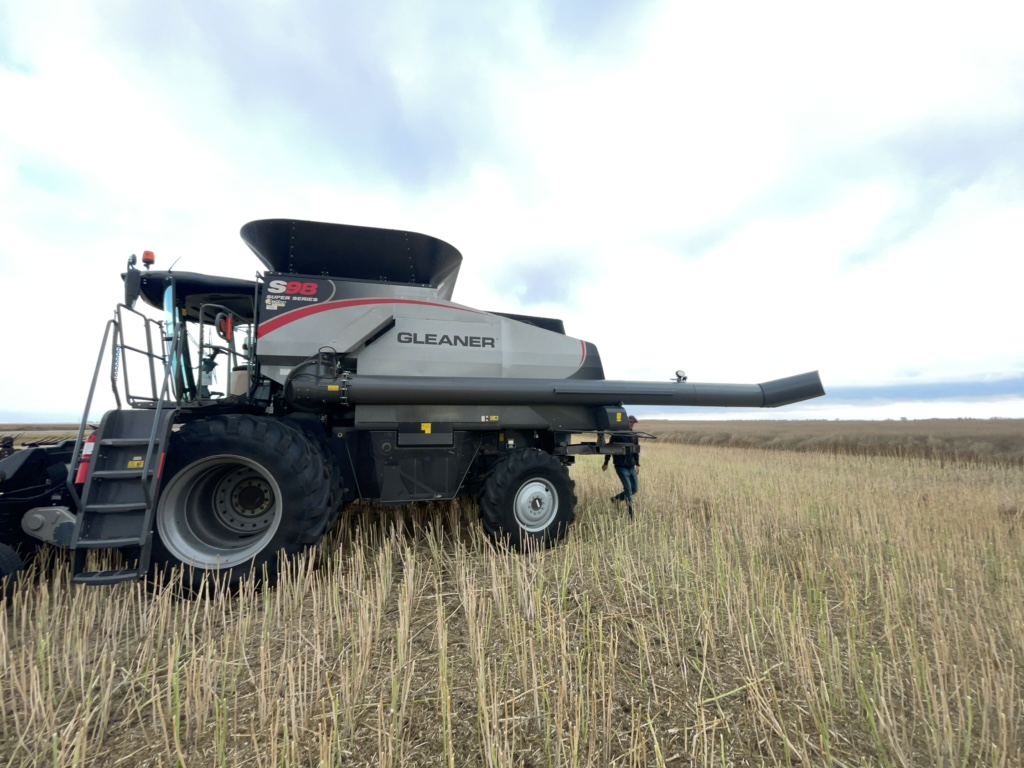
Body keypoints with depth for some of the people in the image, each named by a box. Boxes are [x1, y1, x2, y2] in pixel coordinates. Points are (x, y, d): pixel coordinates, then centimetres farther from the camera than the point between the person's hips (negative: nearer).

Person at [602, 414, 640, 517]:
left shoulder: (634, 436, 10)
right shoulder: (617, 435, -8)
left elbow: (636, 451, 18)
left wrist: (637, 464, 13)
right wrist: (606, 463, 0)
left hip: (631, 467, 6)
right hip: (621, 466, -6)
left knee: (635, 488, 7)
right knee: (628, 489, -11)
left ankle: (616, 498, 28)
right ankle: (631, 515, -4)